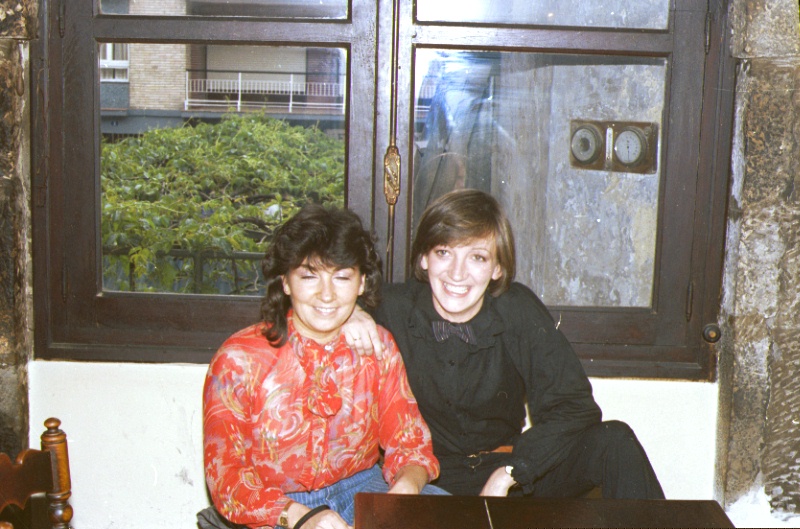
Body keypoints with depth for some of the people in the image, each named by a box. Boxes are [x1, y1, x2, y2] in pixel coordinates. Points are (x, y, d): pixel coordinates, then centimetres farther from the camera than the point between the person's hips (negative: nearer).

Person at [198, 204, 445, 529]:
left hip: (360, 489, 4)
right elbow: (226, 476, -12)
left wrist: (407, 485, -23)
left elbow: (410, 443, 2)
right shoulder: (238, 359, -11)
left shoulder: (378, 347, 0)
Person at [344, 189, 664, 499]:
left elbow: (576, 407, -10)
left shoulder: (520, 310, -9)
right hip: (427, 479, -1)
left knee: (614, 442, -20)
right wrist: (349, 313, -20)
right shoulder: (392, 309, -11)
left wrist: (507, 475, -18)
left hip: (513, 476, 2)